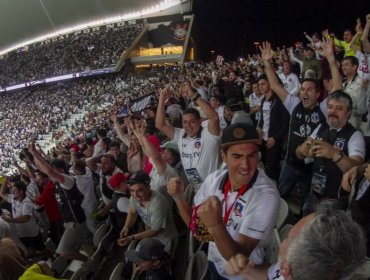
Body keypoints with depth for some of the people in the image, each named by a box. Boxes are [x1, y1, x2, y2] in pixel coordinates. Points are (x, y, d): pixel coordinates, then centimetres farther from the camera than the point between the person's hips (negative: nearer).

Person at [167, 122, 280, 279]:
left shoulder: (266, 196, -31)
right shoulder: (214, 179, -14)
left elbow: (239, 257, -30)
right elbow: (195, 224, -3)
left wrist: (215, 226, -47)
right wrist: (178, 197, -19)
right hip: (214, 264, 5)